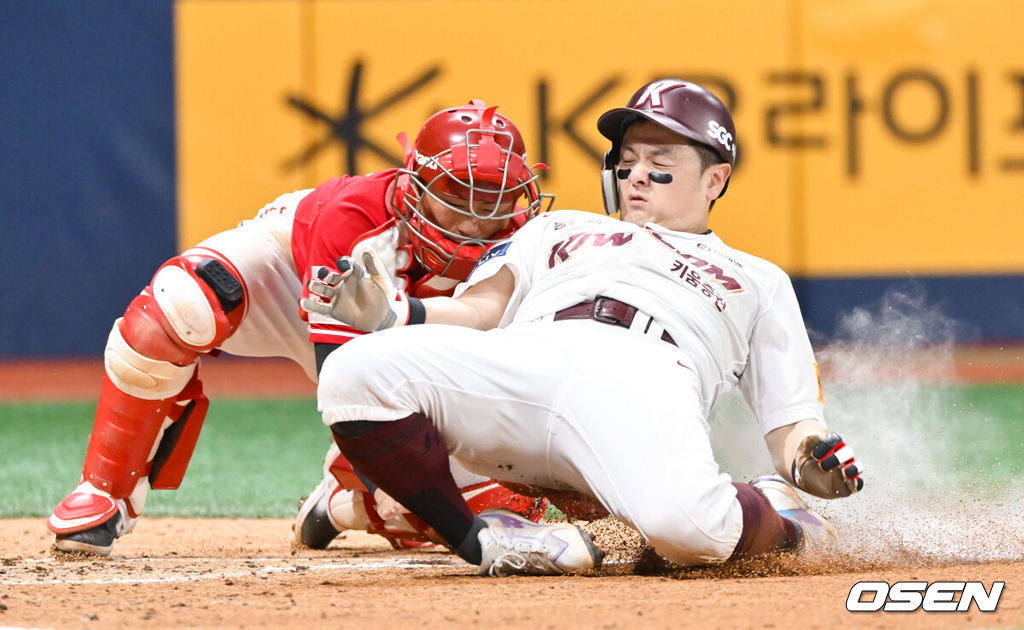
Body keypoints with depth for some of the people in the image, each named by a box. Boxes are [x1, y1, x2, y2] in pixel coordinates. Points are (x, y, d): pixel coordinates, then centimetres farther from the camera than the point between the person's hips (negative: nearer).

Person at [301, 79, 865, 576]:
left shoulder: (758, 282, 34)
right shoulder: (560, 231, 39)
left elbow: (791, 427, 23)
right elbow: (480, 310, 22)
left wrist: (812, 460, -3)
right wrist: (393, 312, 0)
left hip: (648, 381, -2)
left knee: (688, 526, -39)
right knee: (353, 373, -28)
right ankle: (486, 542, -12)